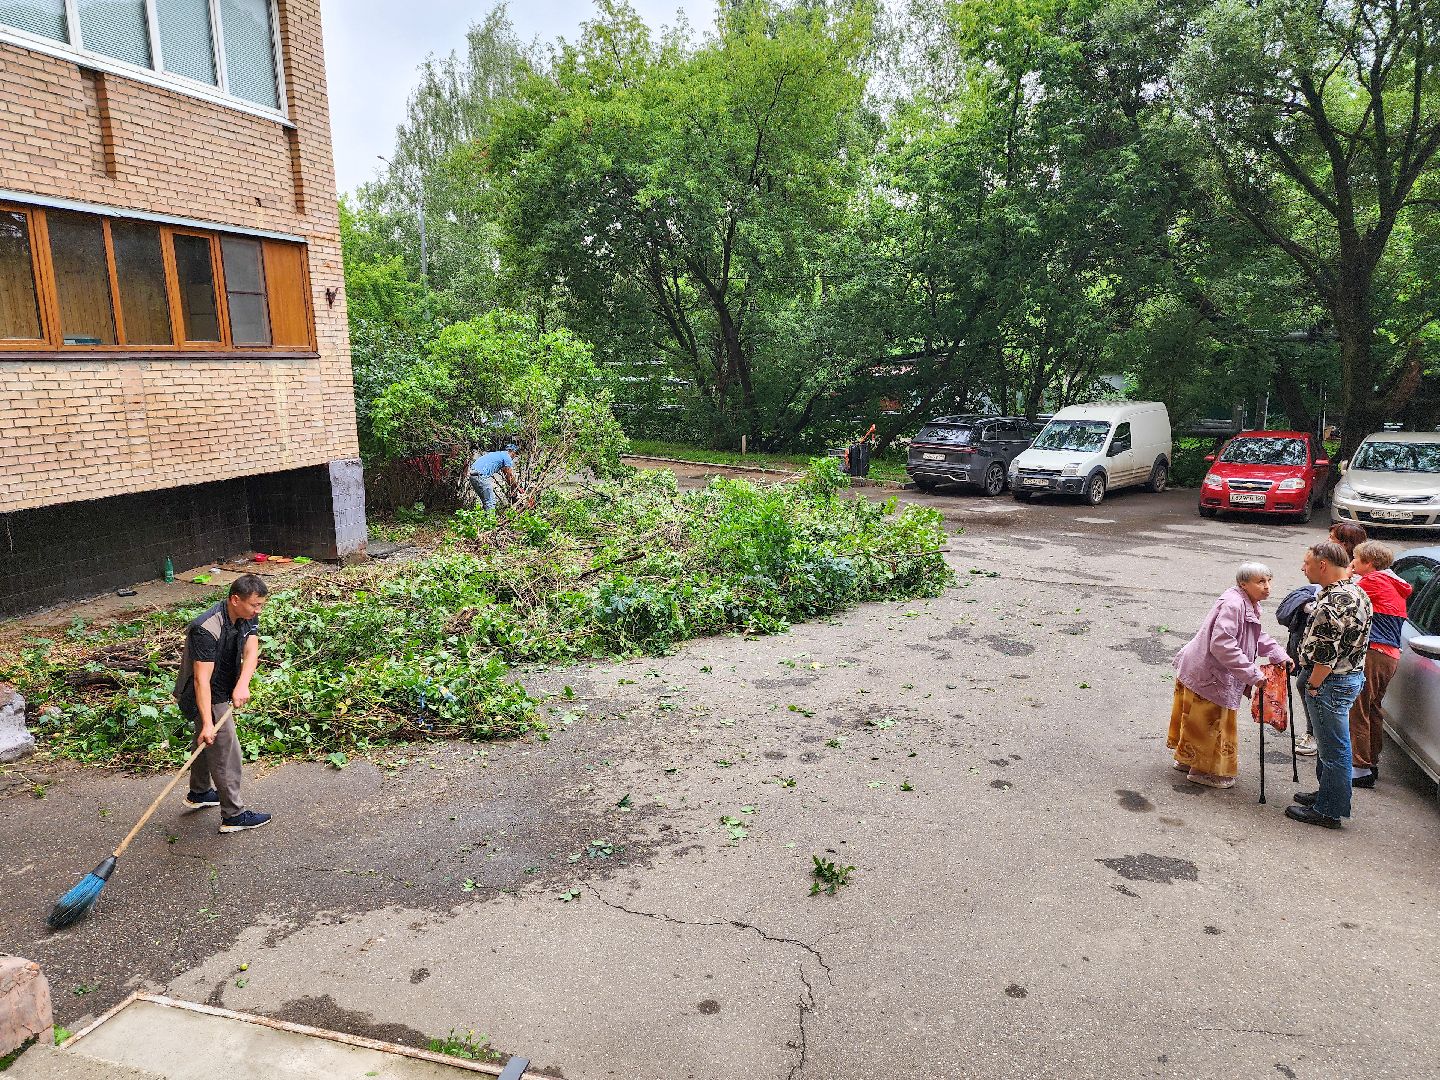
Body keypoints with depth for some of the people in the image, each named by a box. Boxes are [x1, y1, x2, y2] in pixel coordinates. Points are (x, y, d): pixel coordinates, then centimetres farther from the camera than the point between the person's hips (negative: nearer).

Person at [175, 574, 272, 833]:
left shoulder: (248, 617, -8)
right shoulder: (207, 629, -33)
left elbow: (251, 653, -19)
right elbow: (202, 679, -35)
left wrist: (242, 685, -37)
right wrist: (207, 723, -38)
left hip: (223, 692, 9)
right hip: (207, 696, -9)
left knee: (206, 743, 26)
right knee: (225, 752, -4)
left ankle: (199, 793, 46)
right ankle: (233, 815, 6)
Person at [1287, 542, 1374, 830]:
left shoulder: (1333, 603, -26)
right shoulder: (1357, 593, 8)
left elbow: (1326, 653, -26)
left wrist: (1312, 685, -15)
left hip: (1331, 682, -10)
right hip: (1353, 675, 10)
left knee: (1333, 748, 1)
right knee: (1331, 744, 22)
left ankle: (1328, 811, 12)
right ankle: (1327, 793, 37)